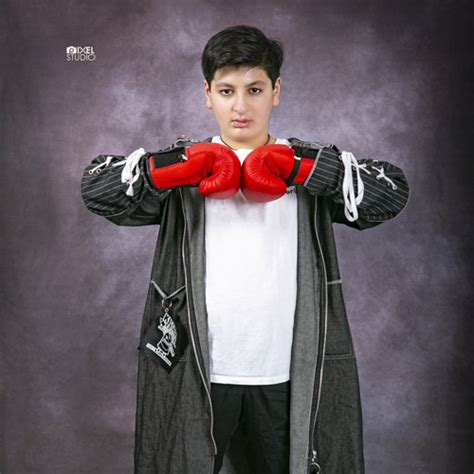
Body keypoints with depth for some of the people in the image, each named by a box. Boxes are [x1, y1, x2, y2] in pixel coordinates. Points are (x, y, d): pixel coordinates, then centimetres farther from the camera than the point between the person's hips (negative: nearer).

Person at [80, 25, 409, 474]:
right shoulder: (185, 164, 2)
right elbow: (95, 186, -8)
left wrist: (295, 166, -17)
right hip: (194, 372, 0)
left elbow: (393, 191, -9)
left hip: (290, 375, 1)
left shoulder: (310, 165, 4)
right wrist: (191, 165, -18)